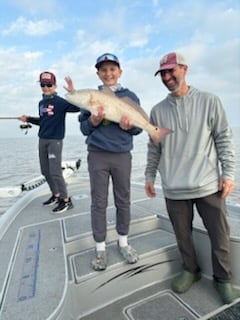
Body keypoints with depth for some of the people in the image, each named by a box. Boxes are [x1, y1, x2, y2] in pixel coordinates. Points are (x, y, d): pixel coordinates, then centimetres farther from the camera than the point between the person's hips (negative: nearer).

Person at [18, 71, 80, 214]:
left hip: (55, 140, -8)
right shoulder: (41, 103, 11)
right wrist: (28, 119, 12)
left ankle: (66, 200, 4)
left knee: (55, 172, -9)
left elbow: (78, 107, -25)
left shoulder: (60, 101, -11)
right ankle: (56, 195, 28)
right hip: (42, 140, 8)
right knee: (45, 171, 13)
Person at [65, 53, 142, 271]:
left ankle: (123, 242, 28)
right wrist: (94, 120, -17)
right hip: (97, 155, 0)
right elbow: (84, 128, 3)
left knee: (123, 200, 9)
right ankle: (100, 248, 20)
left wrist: (129, 125, -16)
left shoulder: (130, 97, 6)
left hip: (122, 155, 1)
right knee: (99, 202, 5)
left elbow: (139, 127, 5)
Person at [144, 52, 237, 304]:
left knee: (220, 236, 10)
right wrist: (149, 176, 12)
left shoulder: (209, 101, 2)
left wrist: (228, 172, -4)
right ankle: (190, 270, 40)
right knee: (183, 235, 14)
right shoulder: (158, 110, 7)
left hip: (208, 186, -1)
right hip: (174, 189, 2)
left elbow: (224, 139, 2)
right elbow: (154, 148, 12)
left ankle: (222, 278, 35)